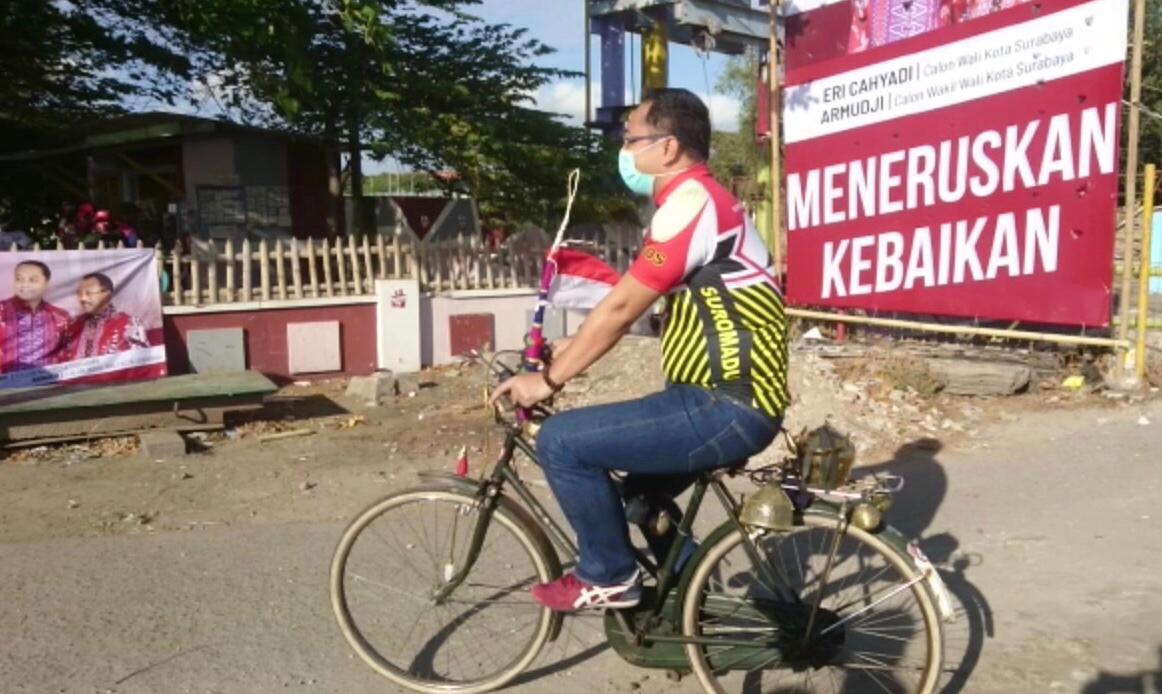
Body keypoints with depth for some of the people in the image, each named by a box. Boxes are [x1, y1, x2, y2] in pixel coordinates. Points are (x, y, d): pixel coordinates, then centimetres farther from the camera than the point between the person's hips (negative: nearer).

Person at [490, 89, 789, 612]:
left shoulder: (689, 202, -15)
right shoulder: (694, 201, 19)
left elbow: (622, 308, -15)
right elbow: (629, 300, 20)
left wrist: (548, 379, -6)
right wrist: (567, 351, 17)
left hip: (725, 408, -11)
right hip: (732, 400, 11)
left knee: (561, 441, -11)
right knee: (641, 496, 24)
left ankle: (607, 577, 7)